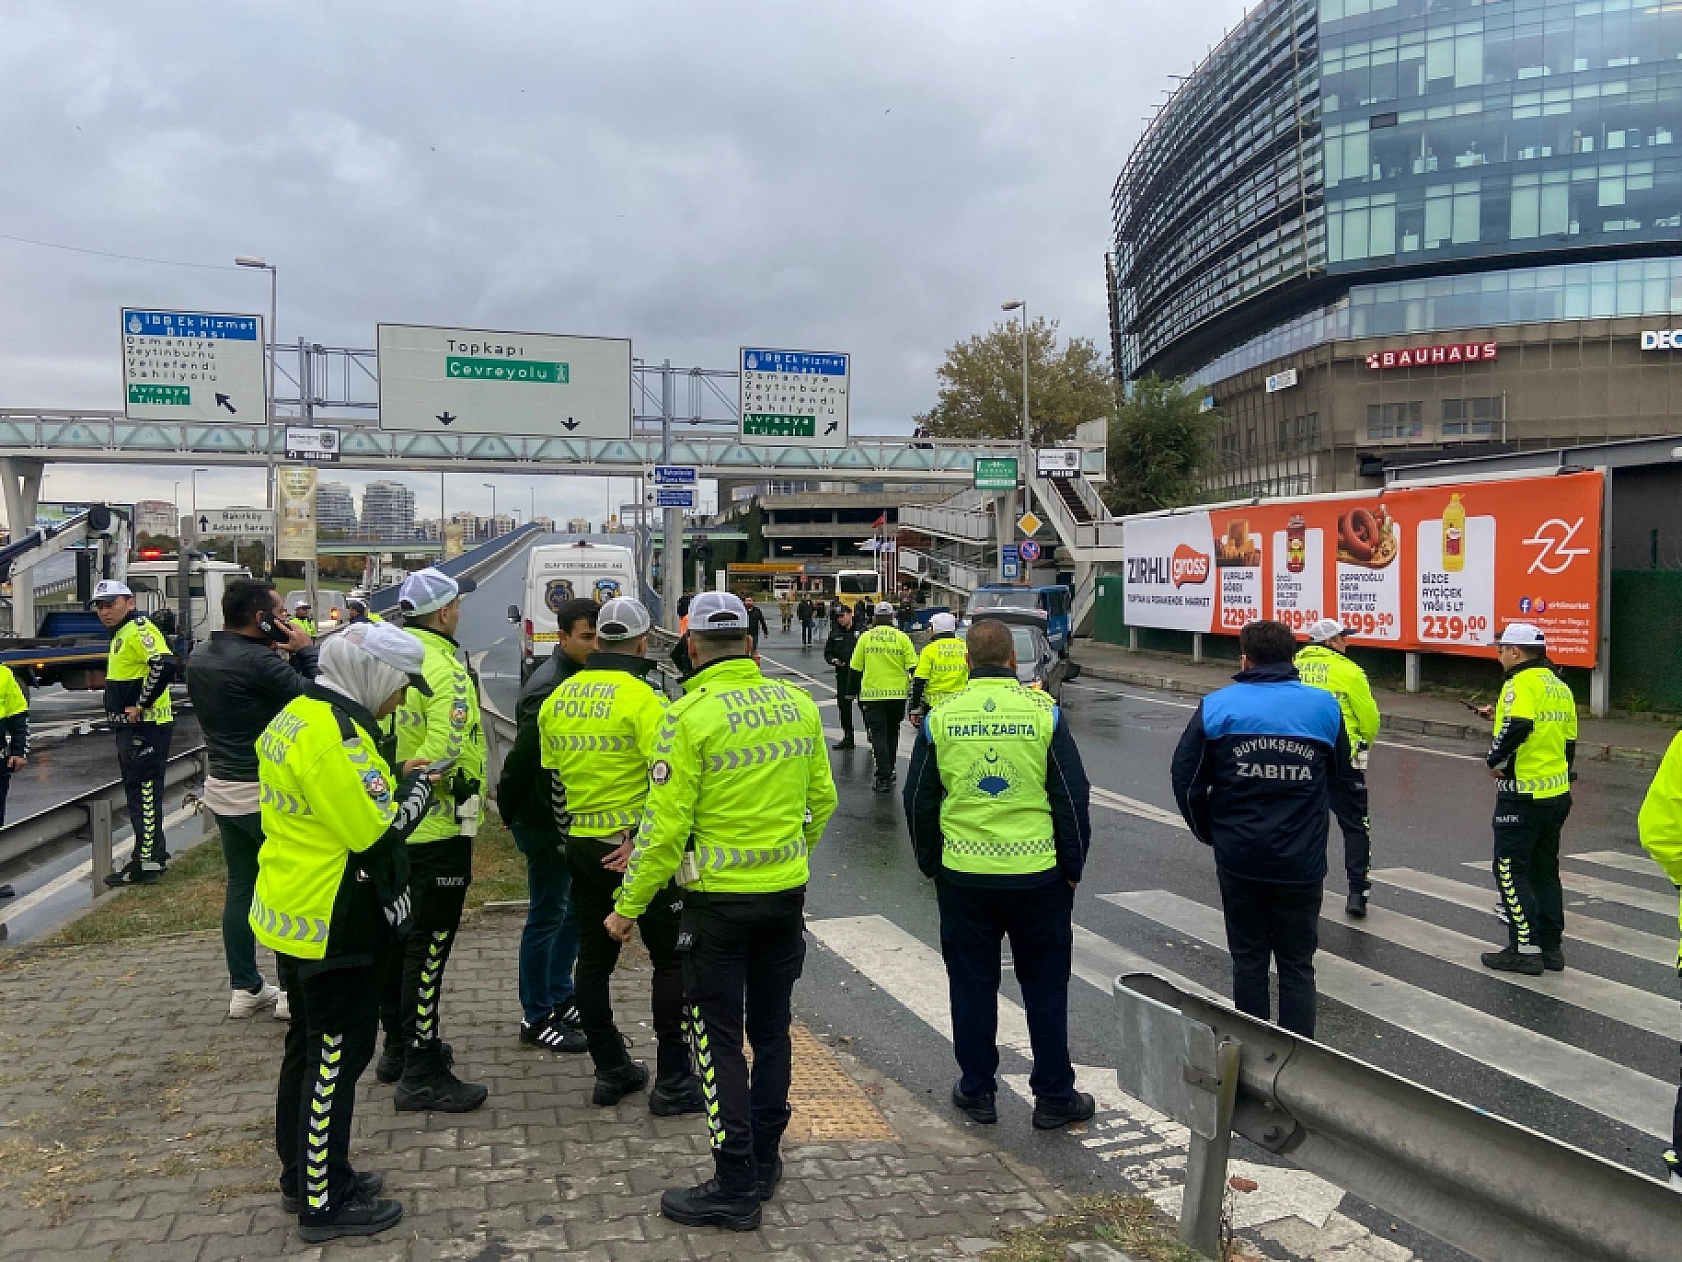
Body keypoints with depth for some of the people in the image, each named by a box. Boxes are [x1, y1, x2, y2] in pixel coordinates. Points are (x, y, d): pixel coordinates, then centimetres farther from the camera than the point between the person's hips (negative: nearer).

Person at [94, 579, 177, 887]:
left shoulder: (139, 630, -16)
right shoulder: (122, 633, 16)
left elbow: (165, 664, -32)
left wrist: (143, 704, -24)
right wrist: (124, 711, 16)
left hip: (145, 726, -11)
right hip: (132, 727, 11)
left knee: (143, 792, -6)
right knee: (139, 791, 17)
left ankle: (146, 863, -1)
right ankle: (156, 852, 27)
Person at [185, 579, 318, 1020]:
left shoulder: (198, 659, 5)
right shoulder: (258, 661, -23)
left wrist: (285, 656, 3)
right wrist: (304, 651, -11)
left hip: (222, 789, 8)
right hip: (267, 794, -8)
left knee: (240, 887, 14)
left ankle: (245, 988, 21)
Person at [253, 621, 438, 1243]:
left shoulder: (297, 716, 8)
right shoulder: (336, 734, -24)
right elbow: (376, 830, -25)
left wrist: (396, 779, 6)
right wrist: (419, 785, -9)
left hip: (294, 915, 11)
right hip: (333, 926, -10)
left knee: (309, 1047, 21)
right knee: (335, 1057, 2)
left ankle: (302, 1174, 36)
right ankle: (324, 1202, 14)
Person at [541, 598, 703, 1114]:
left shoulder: (559, 696, 6)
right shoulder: (641, 697, -16)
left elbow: (549, 771, 14)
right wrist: (642, 839, -16)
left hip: (580, 844, 7)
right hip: (636, 847, -6)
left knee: (594, 958, 16)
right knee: (672, 958, 5)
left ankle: (611, 1071, 25)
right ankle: (672, 1081, 8)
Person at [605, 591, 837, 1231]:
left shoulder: (691, 714, -15)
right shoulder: (799, 704, 1)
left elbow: (666, 823, -16)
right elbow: (821, 799, 9)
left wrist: (629, 905, -5)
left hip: (719, 898, -5)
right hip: (788, 894, 6)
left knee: (720, 1040, 6)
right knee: (771, 1029, 18)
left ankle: (734, 1188, 13)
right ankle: (764, 1164, 31)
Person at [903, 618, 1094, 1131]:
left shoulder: (940, 717, -1)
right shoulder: (1044, 712, -5)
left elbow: (919, 801, 4)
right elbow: (1073, 797, -2)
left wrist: (931, 865, 16)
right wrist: (1073, 867, 8)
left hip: (963, 876, 1)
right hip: (1038, 873, -1)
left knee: (972, 986, 14)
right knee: (1045, 987, 12)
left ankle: (977, 1091, 25)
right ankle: (1054, 1097, 20)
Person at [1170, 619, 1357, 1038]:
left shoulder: (1217, 706, -5)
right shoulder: (1324, 706, 0)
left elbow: (1186, 779, -5)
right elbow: (1342, 773, 12)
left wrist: (1208, 831, 7)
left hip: (1239, 861, 0)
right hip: (1302, 862, 1)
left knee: (1248, 961, 13)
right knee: (1296, 965, 11)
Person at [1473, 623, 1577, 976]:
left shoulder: (1522, 682, -14)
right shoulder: (1559, 686, 13)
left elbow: (1516, 726, -31)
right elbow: (1569, 741, 17)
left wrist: (1494, 760, -16)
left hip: (1524, 794, -9)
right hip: (1557, 793, 9)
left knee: (1510, 869, -1)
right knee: (1545, 870, 16)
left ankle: (1525, 949, -1)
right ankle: (1551, 946, 20)